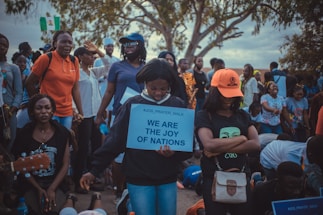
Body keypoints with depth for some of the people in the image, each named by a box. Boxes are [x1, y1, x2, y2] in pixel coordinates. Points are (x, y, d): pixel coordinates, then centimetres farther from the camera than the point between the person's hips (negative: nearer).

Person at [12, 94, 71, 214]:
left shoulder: (62, 132, -2)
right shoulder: (25, 134, -4)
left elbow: (65, 165, -2)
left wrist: (52, 189, -13)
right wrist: (39, 189, -8)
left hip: (55, 183, 0)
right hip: (31, 184, 0)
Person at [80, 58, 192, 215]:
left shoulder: (178, 106, -1)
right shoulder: (132, 105, -5)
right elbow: (114, 139, -5)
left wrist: (174, 153, -19)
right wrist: (95, 169, -7)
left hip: (168, 179, 3)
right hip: (139, 179, -2)